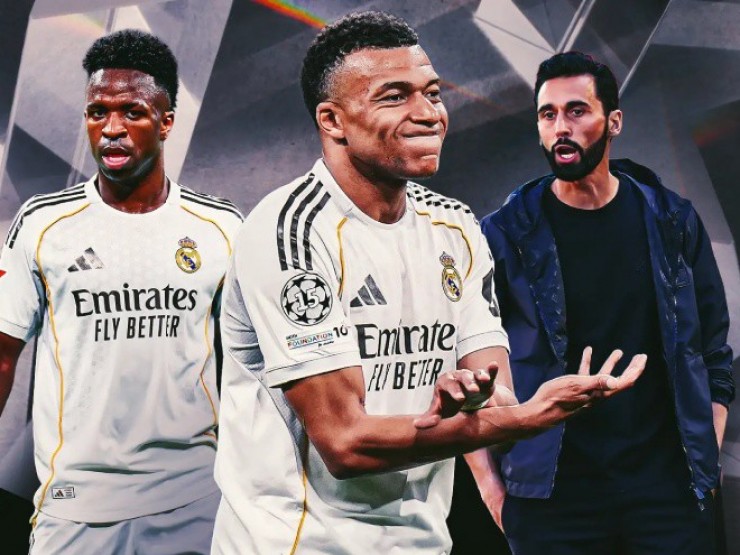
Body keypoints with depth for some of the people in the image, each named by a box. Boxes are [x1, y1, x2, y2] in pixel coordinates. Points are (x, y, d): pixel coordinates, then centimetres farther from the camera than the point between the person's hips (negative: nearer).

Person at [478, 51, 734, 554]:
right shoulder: (506, 234, -3)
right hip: (550, 490, -1)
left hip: (667, 486, 2)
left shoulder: (673, 223, 4)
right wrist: (488, 481, -5)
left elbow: (713, 355, 8)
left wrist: (706, 466, 2)